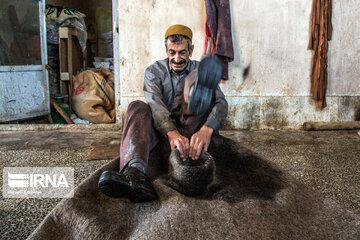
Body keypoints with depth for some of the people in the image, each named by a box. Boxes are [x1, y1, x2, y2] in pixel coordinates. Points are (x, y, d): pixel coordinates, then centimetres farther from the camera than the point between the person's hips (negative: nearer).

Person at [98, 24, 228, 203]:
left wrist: (206, 130, -38)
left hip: (191, 128, -1)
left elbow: (221, 102, -14)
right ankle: (135, 173, -56)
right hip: (162, 127, 1)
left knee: (197, 76, -17)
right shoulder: (154, 71, 3)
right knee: (137, 107, -31)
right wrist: (172, 133, -40)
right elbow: (154, 103, -18)